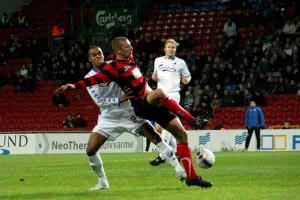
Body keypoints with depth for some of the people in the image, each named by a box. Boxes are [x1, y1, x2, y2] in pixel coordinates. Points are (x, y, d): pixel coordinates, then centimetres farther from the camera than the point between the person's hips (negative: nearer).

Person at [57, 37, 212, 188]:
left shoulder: (129, 62, 14)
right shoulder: (114, 67, -11)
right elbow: (97, 78, -23)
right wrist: (75, 85, -33)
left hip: (155, 104, 9)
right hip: (142, 106, -9)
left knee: (181, 134, 3)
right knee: (159, 93, -40)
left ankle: (191, 176, 6)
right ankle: (192, 121, -34)